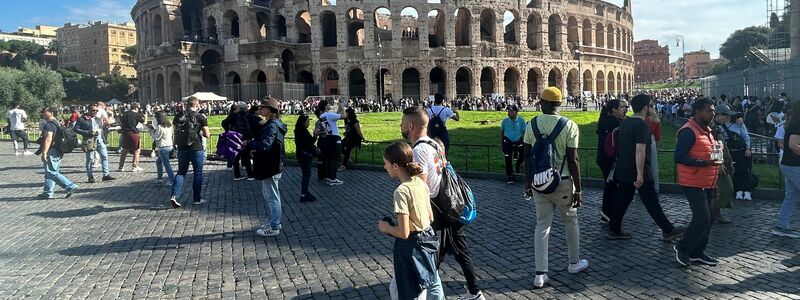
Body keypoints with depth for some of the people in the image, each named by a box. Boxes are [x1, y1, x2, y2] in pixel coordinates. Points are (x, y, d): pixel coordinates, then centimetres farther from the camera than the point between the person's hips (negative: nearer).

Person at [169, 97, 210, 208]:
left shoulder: (179, 116, 3)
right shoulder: (201, 117, -6)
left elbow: (175, 131, 9)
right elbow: (207, 135, -6)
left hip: (182, 148, 3)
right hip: (196, 148, -3)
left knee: (181, 172, 13)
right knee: (198, 173, 9)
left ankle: (174, 196, -3)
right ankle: (197, 199, 15)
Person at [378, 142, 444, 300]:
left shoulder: (401, 191, -23)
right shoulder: (421, 182, 1)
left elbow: (403, 232, -24)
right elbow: (430, 218, 10)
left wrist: (386, 227, -7)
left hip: (411, 245, -8)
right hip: (427, 239, 8)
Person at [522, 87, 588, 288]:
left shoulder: (532, 124, -2)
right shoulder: (569, 125, -11)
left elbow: (527, 155, 4)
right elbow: (572, 160, -12)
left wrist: (528, 179, 18)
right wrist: (578, 189, -6)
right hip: (562, 181, -2)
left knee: (542, 225, 8)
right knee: (571, 222, 19)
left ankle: (540, 275, 7)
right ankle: (574, 263, 36)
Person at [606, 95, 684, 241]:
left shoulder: (625, 122, 10)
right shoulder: (642, 125, -17)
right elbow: (640, 150, -24)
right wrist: (640, 174, -25)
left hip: (623, 169, 8)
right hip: (636, 170, -8)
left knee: (622, 199, 12)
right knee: (652, 202, 1)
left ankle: (613, 230, 15)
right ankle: (668, 231, 11)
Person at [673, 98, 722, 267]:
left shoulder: (706, 130, 15)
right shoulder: (688, 131, -16)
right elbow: (679, 157, -23)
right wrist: (705, 163, -27)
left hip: (707, 184, 10)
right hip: (693, 184, -10)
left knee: (706, 220, 12)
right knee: (702, 219, -12)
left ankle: (697, 253, 23)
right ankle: (682, 248, 6)